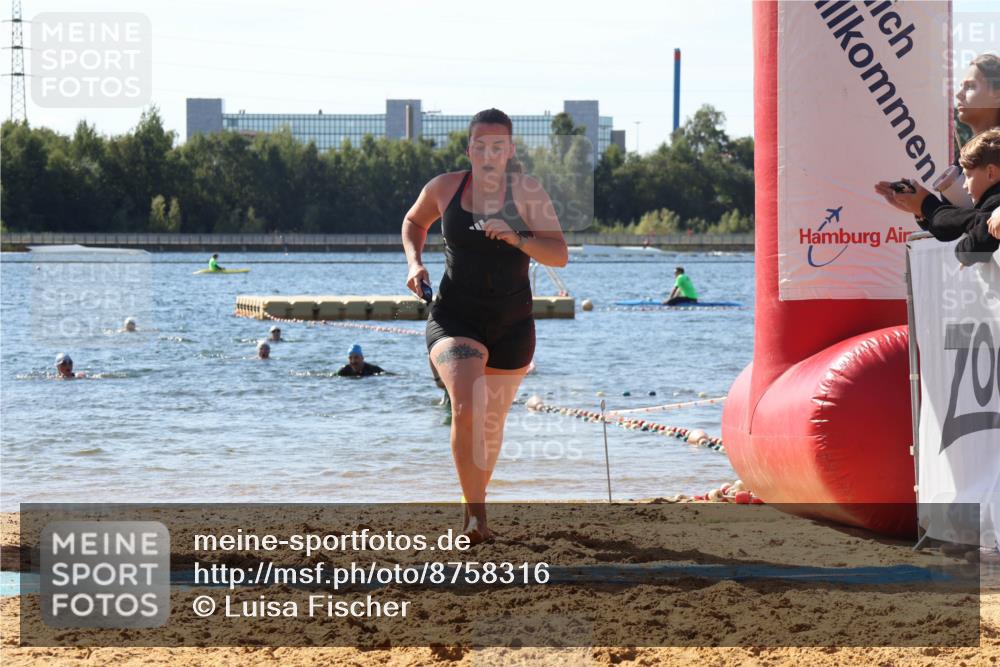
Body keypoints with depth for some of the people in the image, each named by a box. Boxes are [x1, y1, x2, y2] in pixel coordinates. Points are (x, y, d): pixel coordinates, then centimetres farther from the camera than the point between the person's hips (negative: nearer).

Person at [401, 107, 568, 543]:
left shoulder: (527, 193, -7)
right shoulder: (444, 188, -3)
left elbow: (559, 256, -12)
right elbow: (414, 221, 19)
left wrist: (517, 238, -28)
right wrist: (414, 262, 1)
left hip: (512, 326, 1)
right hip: (454, 319, -1)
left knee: (491, 425, 15)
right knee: (465, 409, -25)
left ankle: (475, 506, 39)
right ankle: (475, 514, -18)